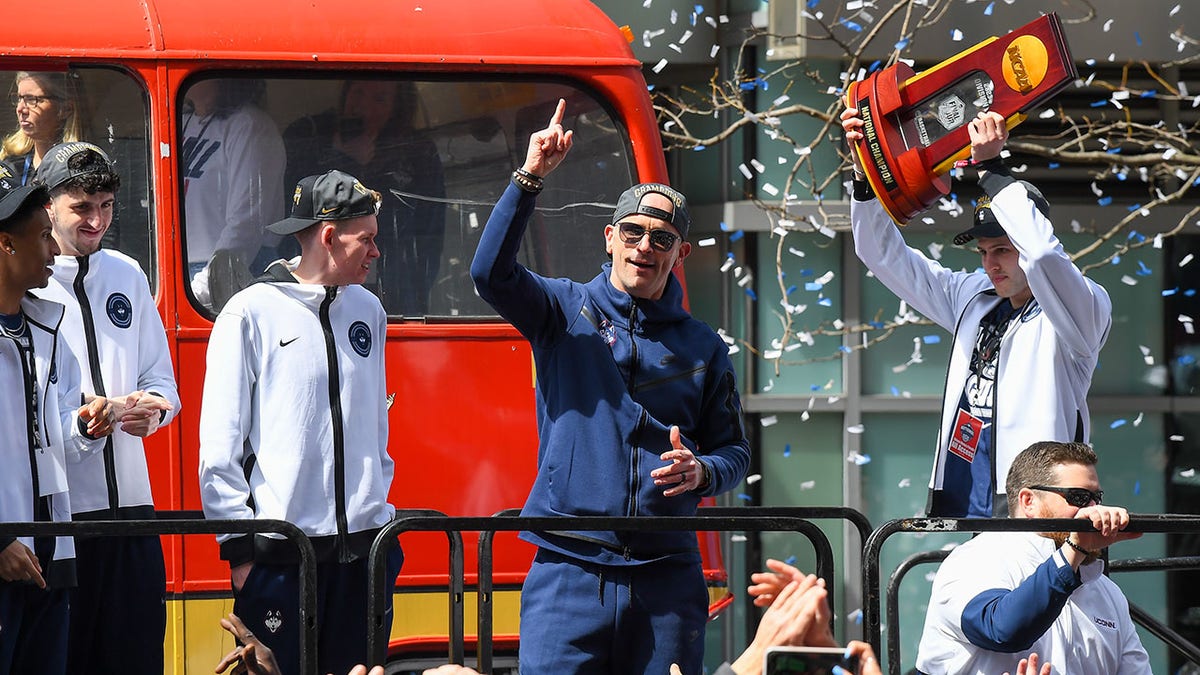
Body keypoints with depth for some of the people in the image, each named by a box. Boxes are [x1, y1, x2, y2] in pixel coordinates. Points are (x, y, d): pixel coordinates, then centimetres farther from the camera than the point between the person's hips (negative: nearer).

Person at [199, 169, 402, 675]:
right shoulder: (251, 314, -5)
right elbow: (219, 447, -5)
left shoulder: (367, 311, 13)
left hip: (361, 547, 5)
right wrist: (239, 547, -8)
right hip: (280, 552, -5)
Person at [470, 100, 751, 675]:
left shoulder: (701, 348, 13)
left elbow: (734, 450, 16)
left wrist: (701, 472, -8)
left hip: (666, 579, 2)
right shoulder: (565, 311, 7)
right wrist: (529, 179, -22)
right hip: (569, 570, -2)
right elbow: (491, 272, -11)